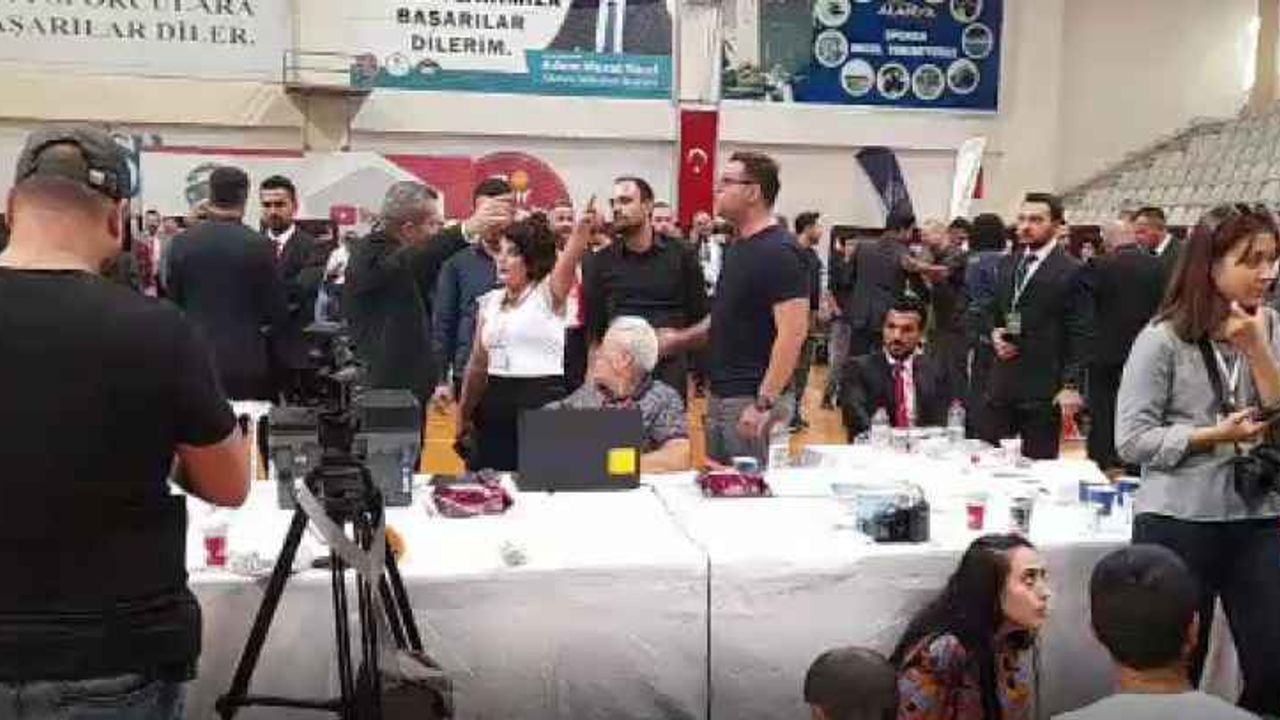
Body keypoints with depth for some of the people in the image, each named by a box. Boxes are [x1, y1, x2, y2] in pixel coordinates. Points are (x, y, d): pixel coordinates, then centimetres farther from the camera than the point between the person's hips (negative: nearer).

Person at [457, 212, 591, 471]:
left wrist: (583, 226, -42)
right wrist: (463, 414, 20)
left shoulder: (548, 293, -1)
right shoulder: (491, 301, 13)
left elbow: (569, 261, -22)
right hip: (496, 403, 5)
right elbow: (478, 364, 17)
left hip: (542, 400, -5)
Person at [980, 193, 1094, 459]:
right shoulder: (1007, 264, 14)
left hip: (1043, 389, -6)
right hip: (1001, 385, 6)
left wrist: (1072, 385, -15)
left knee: (1037, 463, 1)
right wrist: (994, 333, 1)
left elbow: (1080, 335, -9)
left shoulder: (1072, 272, -6)